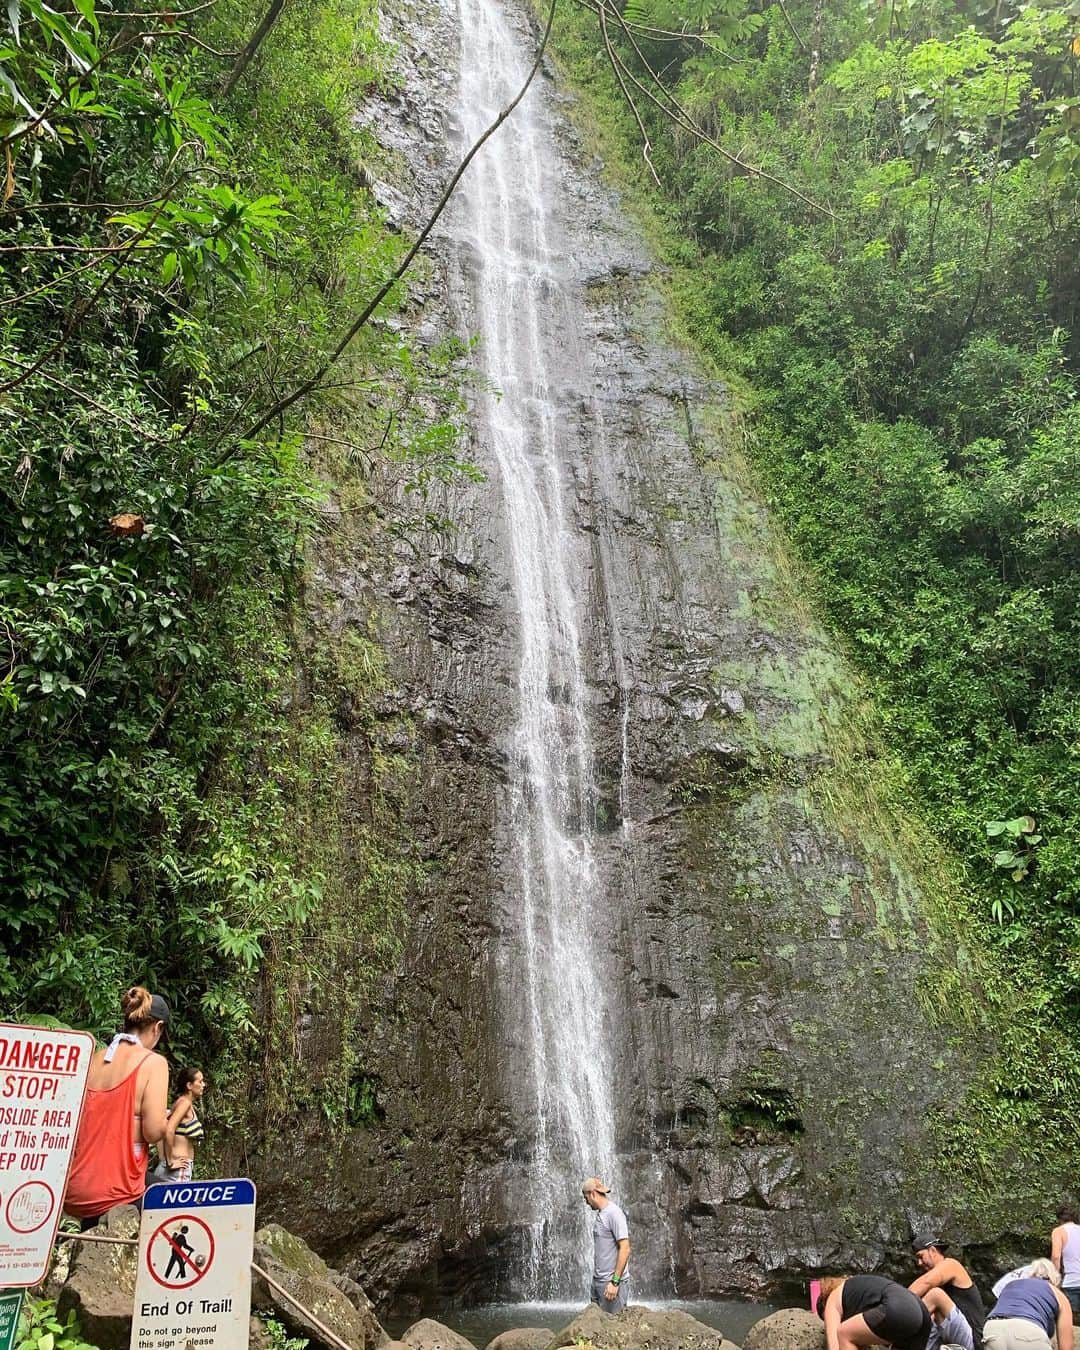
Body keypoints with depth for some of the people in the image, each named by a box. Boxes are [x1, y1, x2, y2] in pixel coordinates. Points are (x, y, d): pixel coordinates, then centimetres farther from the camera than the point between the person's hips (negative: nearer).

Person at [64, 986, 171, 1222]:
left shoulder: (93, 1059, 8)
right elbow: (153, 1132, -16)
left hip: (72, 1193, 7)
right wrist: (162, 1117, 6)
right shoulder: (153, 1062, -8)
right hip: (114, 1194, -6)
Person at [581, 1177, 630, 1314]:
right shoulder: (599, 1214, 13)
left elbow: (625, 1249, -19)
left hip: (611, 1282, -8)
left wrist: (615, 1281, -21)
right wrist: (596, 1278, 11)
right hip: (597, 1281, 8)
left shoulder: (614, 1213, -14)